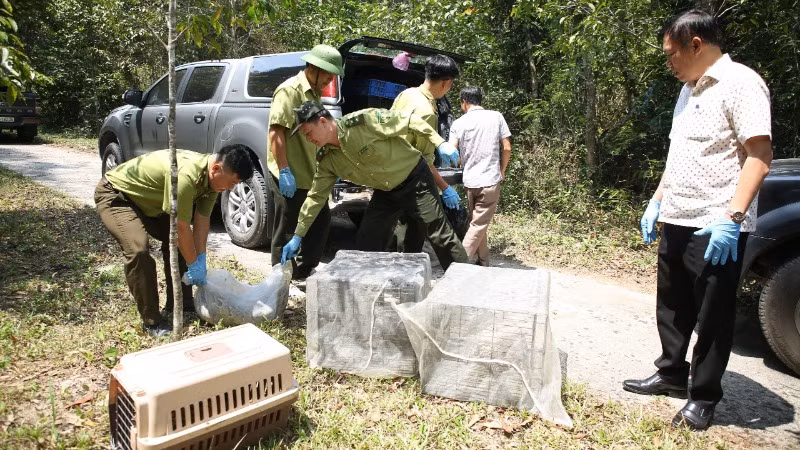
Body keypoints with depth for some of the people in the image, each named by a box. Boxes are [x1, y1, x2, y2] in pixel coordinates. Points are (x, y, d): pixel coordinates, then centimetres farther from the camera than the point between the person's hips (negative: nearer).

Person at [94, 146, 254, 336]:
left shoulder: (211, 175, -11)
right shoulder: (185, 175, -39)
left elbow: (202, 220, -6)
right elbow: (182, 227, -32)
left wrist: (201, 260, -9)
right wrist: (194, 265, -20)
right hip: (114, 195, -9)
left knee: (177, 241, 7)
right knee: (139, 250, -26)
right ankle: (151, 322, -13)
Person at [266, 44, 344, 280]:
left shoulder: (314, 93, 16)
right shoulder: (290, 90, -14)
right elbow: (276, 132, -21)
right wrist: (284, 171, -25)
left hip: (310, 174, 10)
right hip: (289, 177, -10)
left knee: (321, 221, 16)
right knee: (287, 233, 1)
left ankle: (302, 273, 28)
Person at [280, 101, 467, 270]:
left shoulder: (362, 121, -25)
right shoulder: (327, 160, -5)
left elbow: (409, 122, -19)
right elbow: (316, 197, 1)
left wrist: (439, 143, -21)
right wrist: (297, 236, 1)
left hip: (414, 179, -6)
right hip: (385, 192, 6)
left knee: (440, 234, -2)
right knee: (366, 243, 0)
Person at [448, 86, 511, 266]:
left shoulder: (458, 123, 1)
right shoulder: (496, 117, 1)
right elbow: (507, 148, 0)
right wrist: (502, 171, 14)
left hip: (470, 181, 2)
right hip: (490, 180, -2)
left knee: (477, 223, 18)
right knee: (479, 225, 2)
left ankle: (482, 263, 25)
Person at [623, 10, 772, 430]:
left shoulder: (740, 83, -10)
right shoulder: (688, 90, 15)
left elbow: (759, 156, -17)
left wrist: (731, 218, -25)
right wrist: (656, 201, 18)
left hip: (716, 229, -8)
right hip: (676, 222, 9)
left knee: (712, 316, 5)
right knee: (672, 308, 17)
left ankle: (703, 397, 19)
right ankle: (671, 374, 33)